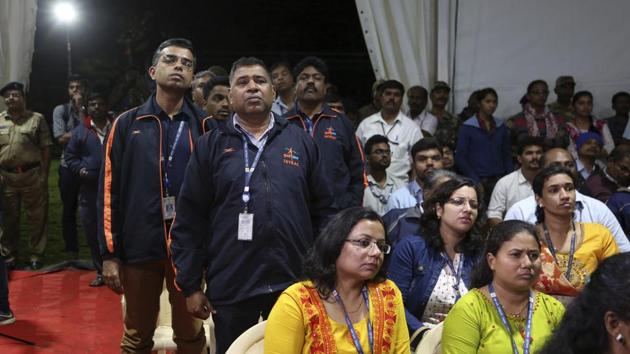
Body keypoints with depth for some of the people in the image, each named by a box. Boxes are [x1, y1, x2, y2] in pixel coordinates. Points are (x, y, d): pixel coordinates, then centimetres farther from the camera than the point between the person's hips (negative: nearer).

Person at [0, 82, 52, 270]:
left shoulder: (37, 119, 1)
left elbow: (46, 149, -1)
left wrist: (44, 175, -6)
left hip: (32, 175, -2)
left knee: (37, 218, 2)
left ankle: (36, 256, 13)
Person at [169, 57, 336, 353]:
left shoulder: (301, 141, 7)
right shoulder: (211, 145, 3)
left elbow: (323, 210, 8)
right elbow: (189, 220, 0)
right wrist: (190, 285, -3)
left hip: (293, 283, 1)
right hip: (230, 286, -1)